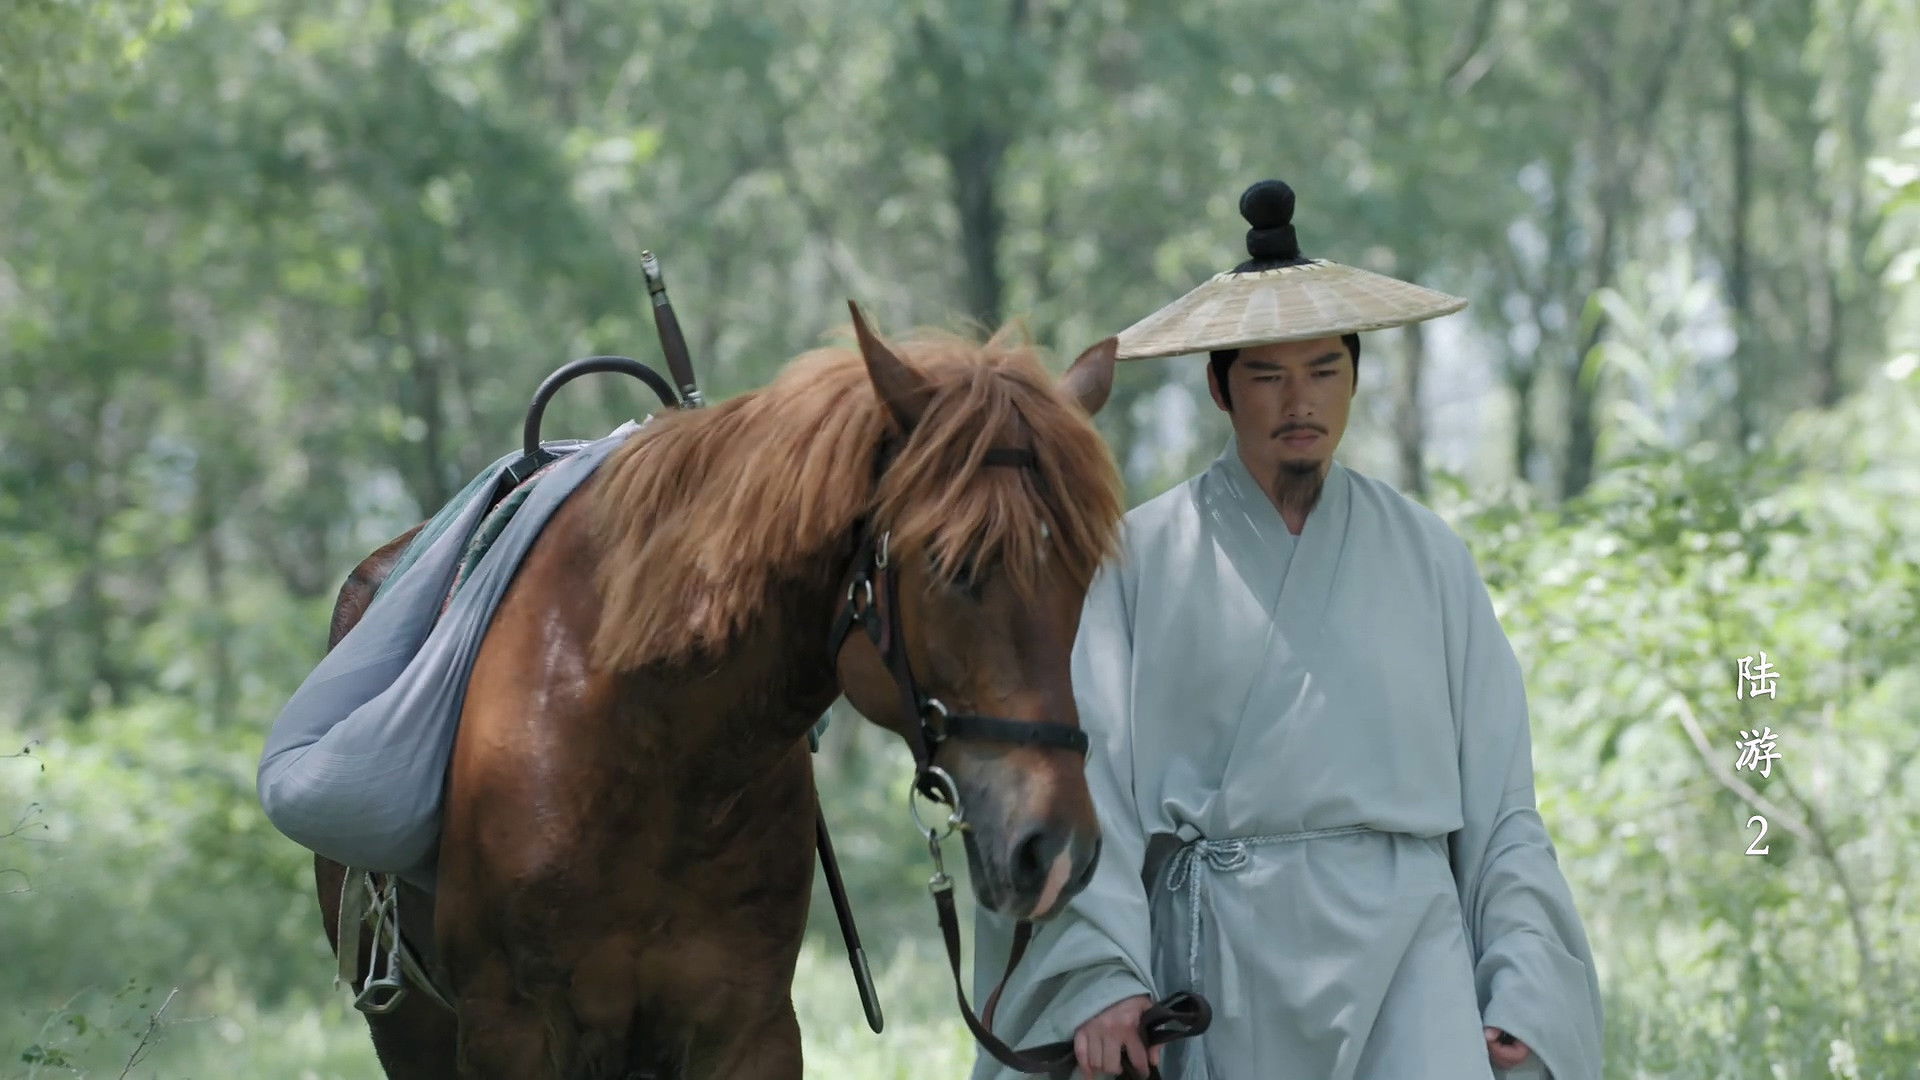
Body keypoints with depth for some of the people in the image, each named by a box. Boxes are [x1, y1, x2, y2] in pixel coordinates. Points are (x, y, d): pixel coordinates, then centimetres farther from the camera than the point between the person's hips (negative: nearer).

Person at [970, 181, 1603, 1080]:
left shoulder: (1427, 558, 10)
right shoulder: (1141, 559, 4)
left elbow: (1501, 801, 11)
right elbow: (1082, 781, -3)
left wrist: (1522, 988, 0)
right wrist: (1100, 975, -15)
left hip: (1406, 949, 1)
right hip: (1220, 961, 0)